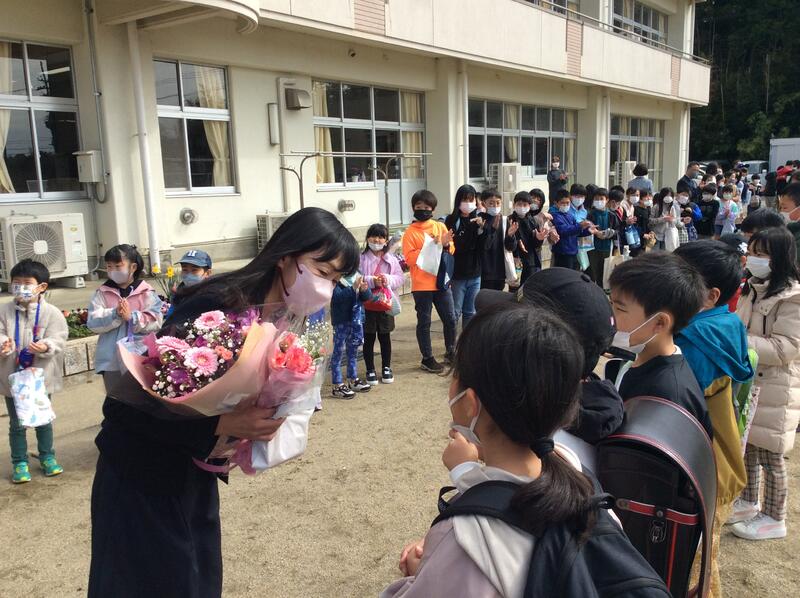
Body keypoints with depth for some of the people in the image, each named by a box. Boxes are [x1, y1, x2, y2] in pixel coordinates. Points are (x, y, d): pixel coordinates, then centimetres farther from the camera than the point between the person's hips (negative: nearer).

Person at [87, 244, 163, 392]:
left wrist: (132, 316, -22)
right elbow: (92, 323, -6)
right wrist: (115, 314, -21)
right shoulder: (102, 292, 3)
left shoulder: (146, 292, -3)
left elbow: (156, 322, -11)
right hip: (111, 360, 2)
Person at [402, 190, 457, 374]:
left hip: (441, 281, 4)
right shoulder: (410, 232, -4)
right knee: (424, 322, 5)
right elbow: (409, 258, -13)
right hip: (421, 285, -4)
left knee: (450, 319, 9)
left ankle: (451, 351, 29)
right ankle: (427, 359, 16)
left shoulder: (440, 227, 7)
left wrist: (446, 245, -14)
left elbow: (451, 250, 7)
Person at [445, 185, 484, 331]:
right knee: (454, 313, 1)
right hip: (457, 274, -3)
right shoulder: (452, 220, -5)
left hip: (475, 274, 3)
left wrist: (480, 229, -16)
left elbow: (483, 247, -4)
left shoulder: (477, 220, 4)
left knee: (471, 313, 12)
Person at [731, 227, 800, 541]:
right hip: (746, 381, 8)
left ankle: (774, 518, 21)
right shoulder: (752, 289, 8)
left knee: (769, 455, 5)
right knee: (748, 447, 19)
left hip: (774, 388, -8)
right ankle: (748, 502, 37)